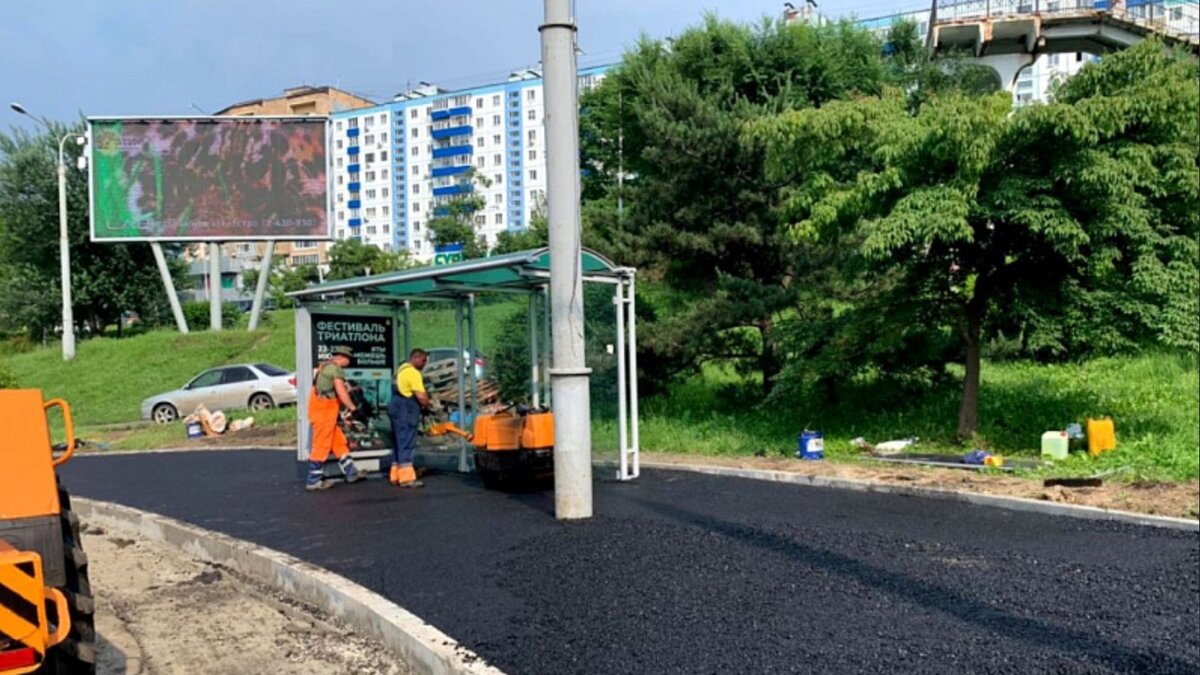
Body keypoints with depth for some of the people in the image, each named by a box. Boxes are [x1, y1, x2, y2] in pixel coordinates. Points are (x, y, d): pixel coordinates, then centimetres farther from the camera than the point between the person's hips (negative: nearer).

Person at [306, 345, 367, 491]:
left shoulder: (325, 366, 18)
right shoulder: (336, 369, -13)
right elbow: (341, 392, -21)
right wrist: (352, 408, -14)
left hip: (320, 409, 10)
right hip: (324, 410, -10)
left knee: (339, 442, 14)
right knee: (321, 445, -4)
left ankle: (351, 472, 19)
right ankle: (314, 480, 2)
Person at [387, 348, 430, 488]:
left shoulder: (402, 369, 18)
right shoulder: (413, 373, -14)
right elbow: (421, 396, -20)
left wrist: (422, 404, 10)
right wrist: (427, 406, -1)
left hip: (396, 408, 10)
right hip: (406, 412, -10)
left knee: (399, 443, 15)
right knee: (407, 444, -8)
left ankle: (395, 476, 20)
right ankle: (406, 478, -7)